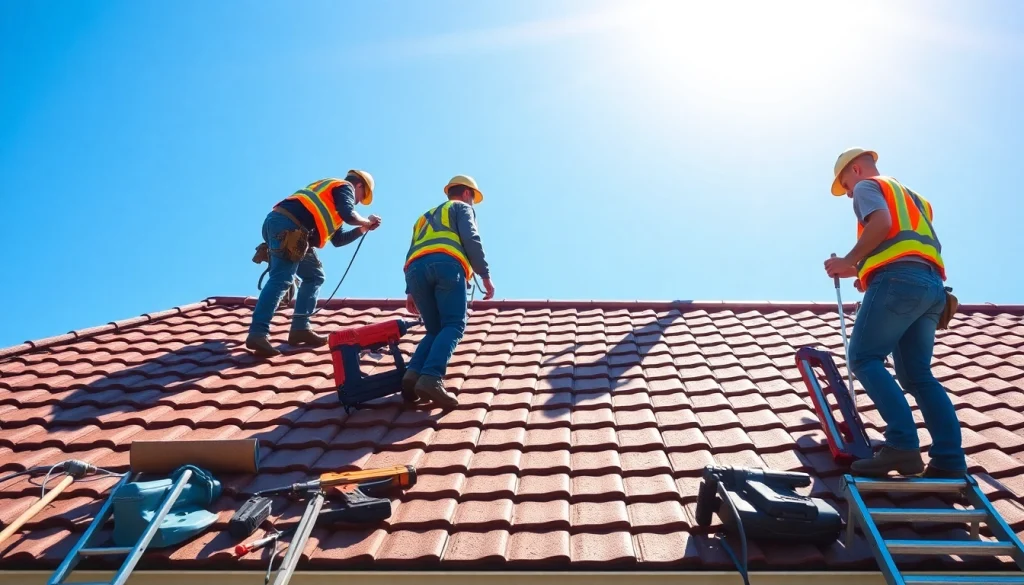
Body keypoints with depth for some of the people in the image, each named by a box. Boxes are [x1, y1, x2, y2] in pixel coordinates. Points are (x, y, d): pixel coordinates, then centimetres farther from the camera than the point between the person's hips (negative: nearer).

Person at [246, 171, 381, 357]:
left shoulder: (331, 193, 37)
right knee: (281, 279, -20)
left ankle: (300, 329, 7)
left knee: (314, 276, 15)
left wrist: (362, 230, 31)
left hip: (278, 223, 10)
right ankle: (258, 334, -29)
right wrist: (366, 221, 11)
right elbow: (349, 216, -9)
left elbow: (337, 239, 34)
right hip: (288, 226, -10)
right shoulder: (344, 187, 12)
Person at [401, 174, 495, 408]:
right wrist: (485, 274, 1)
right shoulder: (462, 208, 25)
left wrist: (410, 292, 23)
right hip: (447, 265, -6)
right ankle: (431, 379, -33)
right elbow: (471, 239, 4)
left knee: (435, 330, 11)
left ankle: (413, 373, -13)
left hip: (416, 270, 6)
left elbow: (412, 254, 30)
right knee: (454, 326, -11)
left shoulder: (425, 217, 42)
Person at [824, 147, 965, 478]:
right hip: (931, 285, 8)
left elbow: (882, 223, -9)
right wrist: (868, 272, 29)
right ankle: (950, 460, -2)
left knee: (864, 358, -11)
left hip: (898, 280, -8)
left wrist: (849, 262, -4)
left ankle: (902, 444, -23)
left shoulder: (868, 186, 13)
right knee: (917, 375, 6)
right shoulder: (912, 197, 38)